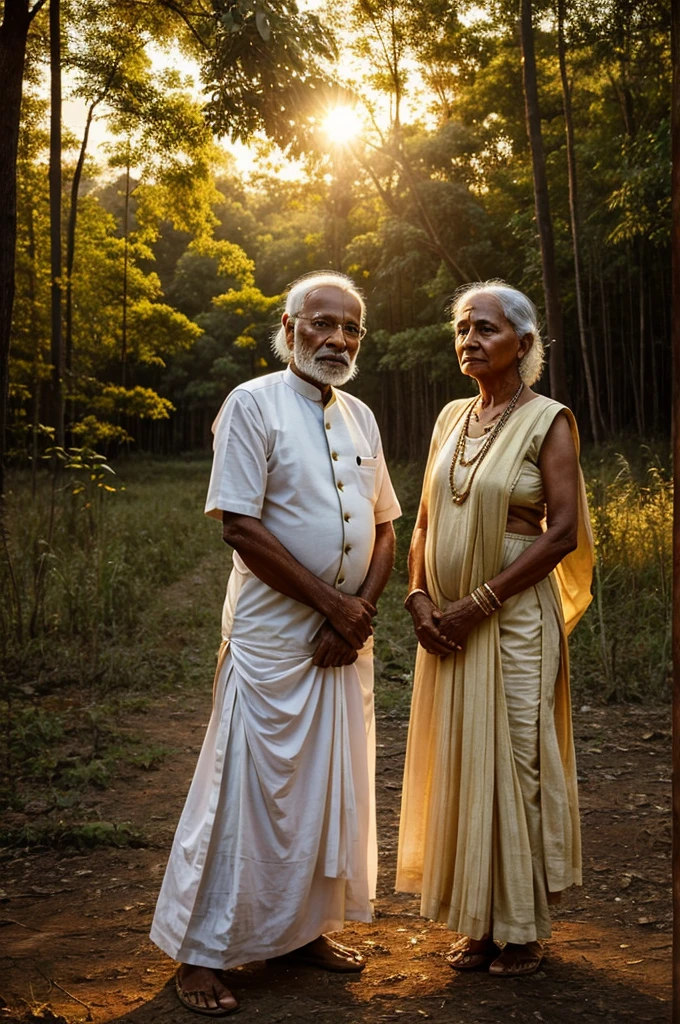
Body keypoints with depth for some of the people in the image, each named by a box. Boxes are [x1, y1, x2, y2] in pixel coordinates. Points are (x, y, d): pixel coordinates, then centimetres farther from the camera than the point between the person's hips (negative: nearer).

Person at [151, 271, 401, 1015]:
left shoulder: (361, 417, 13)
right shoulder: (253, 404, -7)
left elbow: (383, 527, 14)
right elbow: (240, 527, -15)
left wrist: (362, 609, -4)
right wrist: (332, 603, -14)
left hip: (346, 639, 7)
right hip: (273, 637, -6)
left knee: (333, 787, 13)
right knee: (249, 790, -1)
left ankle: (301, 929, 29)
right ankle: (202, 952, 13)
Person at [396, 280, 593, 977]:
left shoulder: (547, 421, -6)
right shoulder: (451, 419, 12)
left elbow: (562, 533, -13)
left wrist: (477, 604, -17)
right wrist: (419, 598, -2)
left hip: (515, 619, -6)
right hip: (448, 625, 6)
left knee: (515, 764, 1)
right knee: (458, 765, 9)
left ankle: (524, 927, 18)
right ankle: (478, 922, 23)